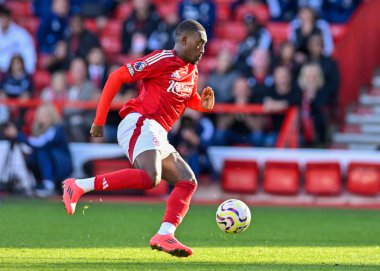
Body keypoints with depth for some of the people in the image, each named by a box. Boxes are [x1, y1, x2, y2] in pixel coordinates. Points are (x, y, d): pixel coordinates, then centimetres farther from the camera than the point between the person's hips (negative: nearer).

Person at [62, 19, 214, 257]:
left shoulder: (192, 73, 21)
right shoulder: (163, 60, -4)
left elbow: (190, 99, 41)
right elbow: (117, 77, -6)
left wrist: (203, 104, 14)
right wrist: (99, 120, -8)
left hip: (158, 138, 9)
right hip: (140, 124, -9)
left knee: (188, 181, 2)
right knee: (149, 177, -32)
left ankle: (164, 235, -10)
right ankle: (79, 186, -28)